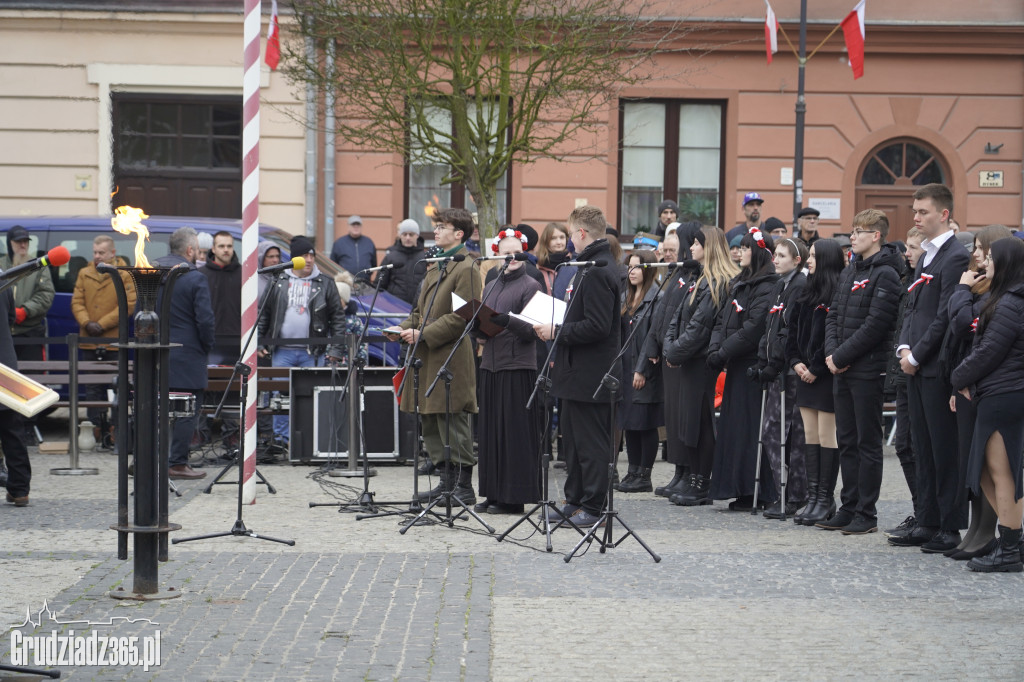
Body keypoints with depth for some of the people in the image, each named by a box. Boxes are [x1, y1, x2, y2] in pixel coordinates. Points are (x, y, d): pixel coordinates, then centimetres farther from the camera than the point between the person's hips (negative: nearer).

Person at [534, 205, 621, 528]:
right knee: (573, 438, 16)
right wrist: (556, 327, 11)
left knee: (590, 443, -3)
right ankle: (575, 502, 24)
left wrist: (557, 331, -17)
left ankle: (592, 507, 3)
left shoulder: (596, 271, -19)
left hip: (589, 376, -11)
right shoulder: (594, 266, 14)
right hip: (579, 371, 11)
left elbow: (597, 327, -25)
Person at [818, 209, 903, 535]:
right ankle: (849, 508, 18)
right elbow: (833, 315, 15)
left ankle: (866, 514, 2)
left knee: (867, 442, -2)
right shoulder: (849, 272, 16)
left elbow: (875, 325, -17)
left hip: (868, 370, -8)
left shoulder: (885, 274, -11)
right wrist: (831, 352, -1)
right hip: (842, 371, 8)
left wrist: (842, 356, -14)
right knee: (847, 441, 11)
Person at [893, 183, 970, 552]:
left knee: (946, 450, -4)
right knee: (924, 450, 12)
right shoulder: (926, 256, 17)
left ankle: (951, 528, 1)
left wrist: (917, 355, -13)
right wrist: (904, 348, 4)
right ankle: (928, 524, 18)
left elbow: (945, 317, -17)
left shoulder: (955, 258, -13)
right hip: (917, 368, 9)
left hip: (938, 369, -9)